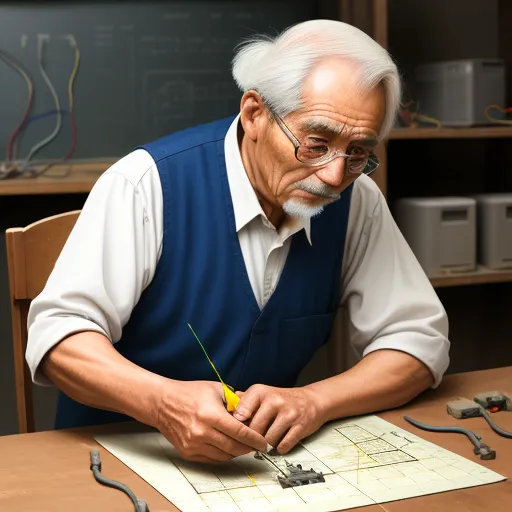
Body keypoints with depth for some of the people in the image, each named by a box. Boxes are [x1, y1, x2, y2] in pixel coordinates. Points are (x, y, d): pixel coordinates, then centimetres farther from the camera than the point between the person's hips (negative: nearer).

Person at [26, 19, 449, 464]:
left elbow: (420, 337, -2)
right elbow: (58, 333, -20)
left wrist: (313, 402, -19)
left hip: (260, 457, 3)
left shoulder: (356, 202, -4)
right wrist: (164, 402, -38)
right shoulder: (150, 182, -17)